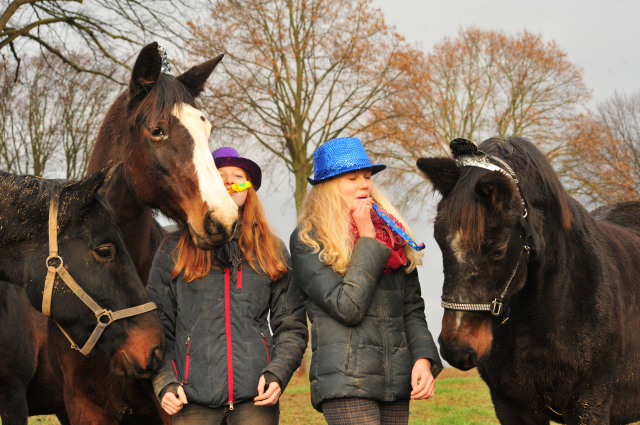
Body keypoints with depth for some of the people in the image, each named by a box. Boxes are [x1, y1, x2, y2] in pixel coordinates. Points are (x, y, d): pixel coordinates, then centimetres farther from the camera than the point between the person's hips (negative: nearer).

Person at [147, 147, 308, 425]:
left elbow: (292, 324, 12)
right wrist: (164, 382, -6)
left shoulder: (272, 250, 14)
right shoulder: (174, 250, 9)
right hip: (194, 398, -1)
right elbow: (156, 324, 7)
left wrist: (277, 374, -4)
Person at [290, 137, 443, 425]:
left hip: (397, 383, 6)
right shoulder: (307, 240, -2)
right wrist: (367, 240, -8)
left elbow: (412, 309, 16)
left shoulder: (393, 235, 16)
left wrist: (423, 358, -1)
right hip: (346, 382, -6)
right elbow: (347, 307, -12)